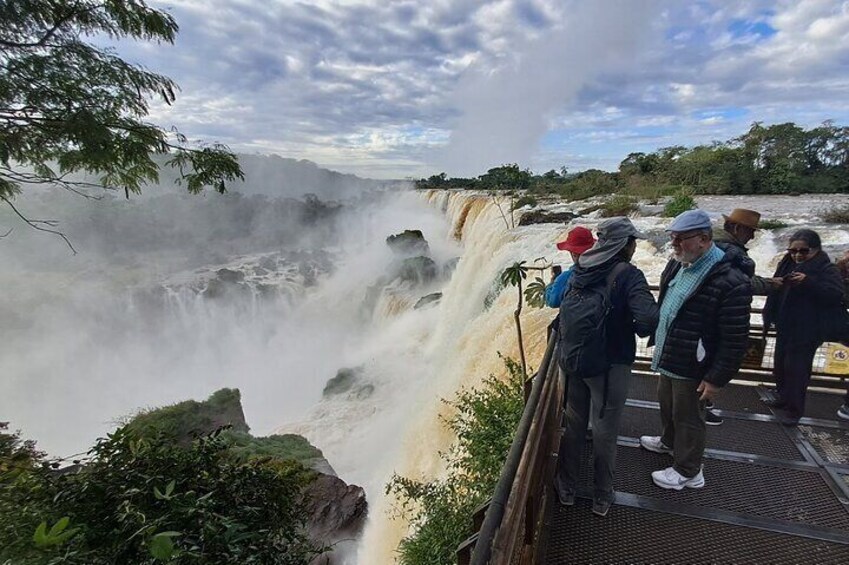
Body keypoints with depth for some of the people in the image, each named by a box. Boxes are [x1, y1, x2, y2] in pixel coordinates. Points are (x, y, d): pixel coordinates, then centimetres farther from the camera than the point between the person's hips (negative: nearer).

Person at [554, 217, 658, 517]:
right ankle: (602, 498, 31)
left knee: (574, 424, 19)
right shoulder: (627, 274, -17)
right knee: (605, 432, 13)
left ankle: (567, 488, 35)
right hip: (610, 365, -5)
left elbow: (564, 308, 6)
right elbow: (650, 318, -26)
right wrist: (632, 329, -6)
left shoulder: (580, 270, 0)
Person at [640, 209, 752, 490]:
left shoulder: (730, 281, -25)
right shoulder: (677, 265, 3)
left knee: (688, 418, 9)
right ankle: (670, 441, 51)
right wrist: (658, 342, 18)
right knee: (667, 406, 26)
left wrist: (716, 379, -19)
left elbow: (735, 339, -22)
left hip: (692, 367, -8)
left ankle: (688, 471, 29)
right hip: (667, 358, 8)